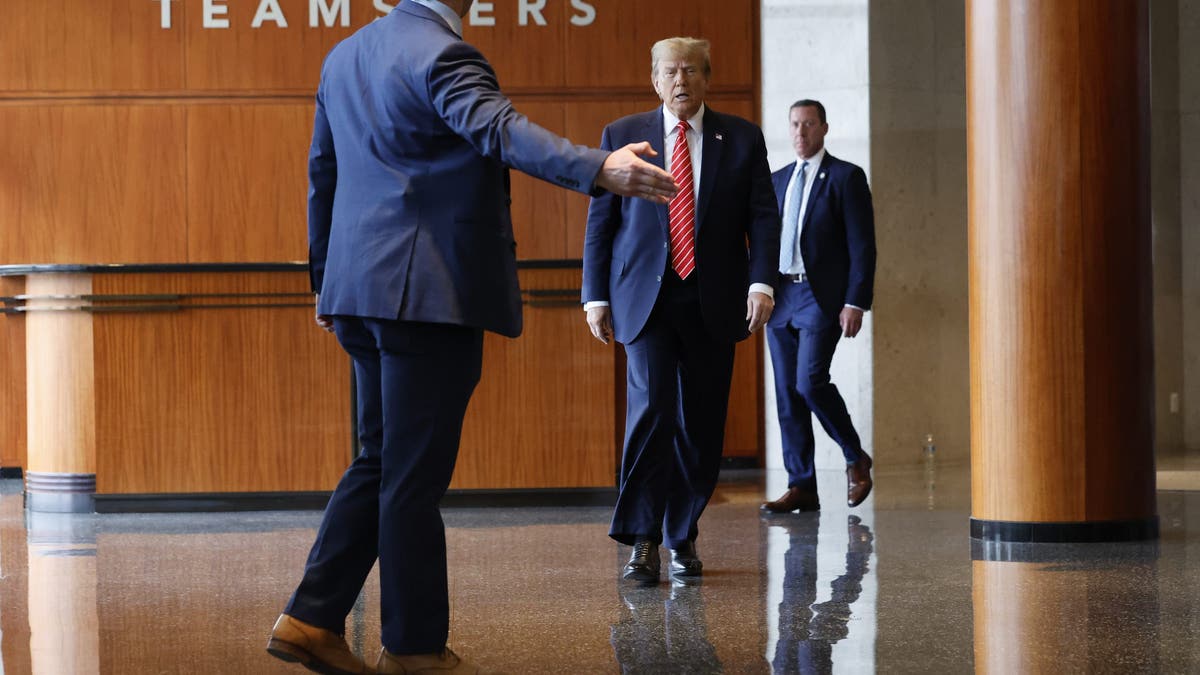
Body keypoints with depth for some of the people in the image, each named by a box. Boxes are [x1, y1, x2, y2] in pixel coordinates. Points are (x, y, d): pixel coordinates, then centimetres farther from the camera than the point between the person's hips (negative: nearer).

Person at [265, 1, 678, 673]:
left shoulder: (345, 55, 16)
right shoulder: (443, 54, -12)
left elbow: (324, 171, 21)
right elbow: (500, 130, -30)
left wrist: (327, 278, 28)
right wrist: (599, 169, -43)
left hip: (363, 287, 9)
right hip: (429, 291, -9)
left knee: (383, 462, 16)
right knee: (414, 474, -1)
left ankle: (311, 619, 13)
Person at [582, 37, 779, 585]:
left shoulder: (742, 139, 7)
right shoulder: (621, 136, 6)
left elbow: (762, 216, 3)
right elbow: (599, 221, 7)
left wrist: (761, 282, -11)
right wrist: (596, 295, 1)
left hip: (713, 302, 2)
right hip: (646, 296, -1)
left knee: (701, 423, 5)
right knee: (652, 407, -15)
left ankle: (682, 538, 18)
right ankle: (643, 540, -9)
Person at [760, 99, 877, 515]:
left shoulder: (846, 177, -1)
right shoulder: (777, 180, 16)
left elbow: (862, 245, -6)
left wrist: (856, 303, -13)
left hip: (822, 298, -6)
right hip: (781, 296, 6)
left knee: (810, 381, -17)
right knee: (787, 393, 4)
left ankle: (855, 459, 6)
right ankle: (801, 488, 9)